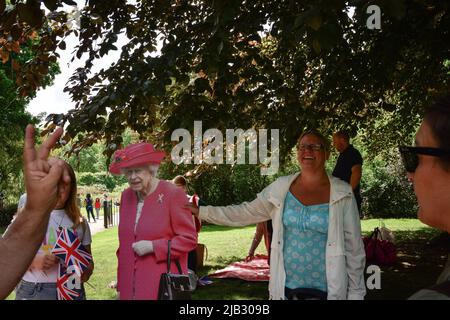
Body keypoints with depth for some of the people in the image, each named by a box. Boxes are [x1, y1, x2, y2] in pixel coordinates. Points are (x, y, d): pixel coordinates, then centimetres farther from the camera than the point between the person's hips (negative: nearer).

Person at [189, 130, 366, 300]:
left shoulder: (342, 194, -5)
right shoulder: (281, 187, 1)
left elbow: (354, 249, -2)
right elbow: (246, 212, 7)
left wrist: (356, 293, -1)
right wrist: (202, 211, 6)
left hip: (325, 290, -2)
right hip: (285, 288, 2)